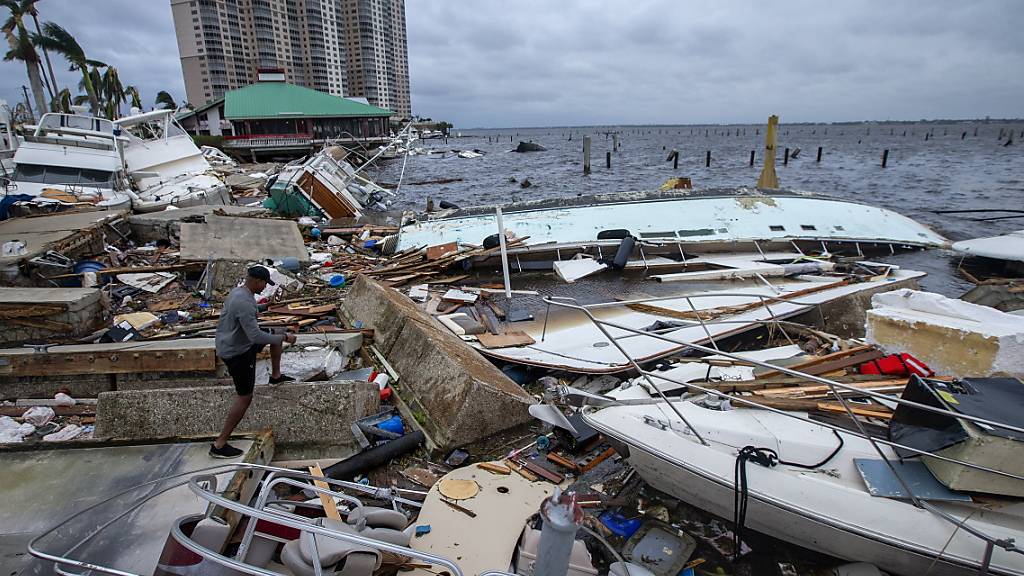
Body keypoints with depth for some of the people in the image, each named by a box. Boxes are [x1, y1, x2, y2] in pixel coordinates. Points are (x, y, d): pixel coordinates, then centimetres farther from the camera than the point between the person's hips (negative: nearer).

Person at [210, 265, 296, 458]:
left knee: (278, 335, 19)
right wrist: (284, 338, -22)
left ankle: (276, 375, 34)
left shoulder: (238, 292, 3)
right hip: (237, 353, -10)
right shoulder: (244, 302, -29)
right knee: (245, 397, -2)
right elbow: (256, 336, -32)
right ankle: (219, 445, 6)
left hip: (239, 342, 10)